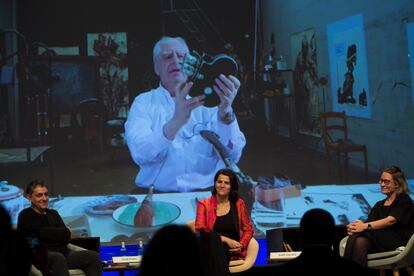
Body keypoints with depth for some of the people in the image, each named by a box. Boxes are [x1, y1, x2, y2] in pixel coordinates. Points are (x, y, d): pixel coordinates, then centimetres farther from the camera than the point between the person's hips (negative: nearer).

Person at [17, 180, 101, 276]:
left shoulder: (53, 213, 23)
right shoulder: (26, 216, 5)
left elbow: (66, 237, 11)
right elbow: (44, 233, -8)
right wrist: (64, 232, 5)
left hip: (62, 254, 6)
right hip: (41, 256, -6)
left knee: (93, 256, -17)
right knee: (58, 257, -40)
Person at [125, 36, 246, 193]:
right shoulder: (143, 102, 6)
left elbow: (232, 155, -4)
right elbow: (140, 154, -13)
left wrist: (225, 111, -21)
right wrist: (176, 121, -29)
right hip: (157, 193, 0)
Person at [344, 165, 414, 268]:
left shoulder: (404, 200, 8)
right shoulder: (379, 205, 28)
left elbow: (391, 220, -10)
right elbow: (369, 222, 10)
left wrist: (366, 226, -23)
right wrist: (358, 225, -14)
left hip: (397, 241, -5)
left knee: (357, 235, -32)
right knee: (359, 241, -32)